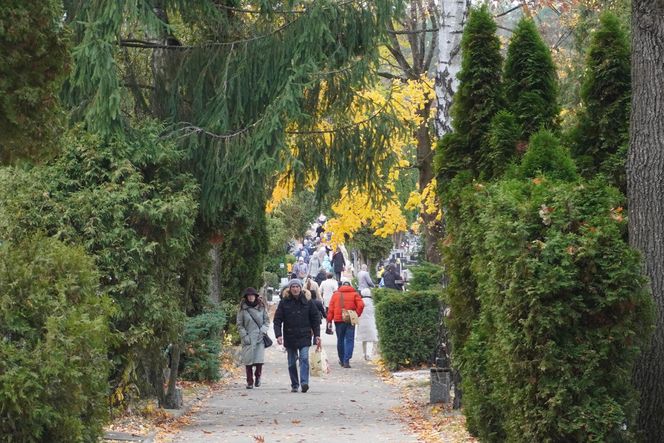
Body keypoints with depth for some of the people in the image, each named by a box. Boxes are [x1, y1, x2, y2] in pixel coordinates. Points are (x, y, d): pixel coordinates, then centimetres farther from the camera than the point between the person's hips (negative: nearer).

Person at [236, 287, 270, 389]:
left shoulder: (261, 307, 8)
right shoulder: (243, 309, 4)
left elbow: (267, 321, 12)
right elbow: (239, 324, 5)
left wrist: (262, 331, -3)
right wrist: (244, 335, -5)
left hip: (259, 338, 0)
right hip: (248, 338, 0)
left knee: (259, 359, -12)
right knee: (248, 360, -5)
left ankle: (257, 376, 14)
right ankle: (250, 382, 7)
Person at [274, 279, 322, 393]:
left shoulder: (307, 302, 2)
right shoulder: (284, 302, 0)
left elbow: (315, 318, 7)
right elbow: (277, 320, -2)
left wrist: (317, 335, 2)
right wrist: (278, 335, -14)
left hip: (304, 336, -1)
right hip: (289, 337, 1)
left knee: (304, 358, -15)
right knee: (292, 362, 8)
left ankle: (304, 382, -21)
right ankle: (294, 385, 16)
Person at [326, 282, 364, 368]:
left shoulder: (336, 294, 6)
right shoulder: (354, 294, 2)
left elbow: (331, 308, 3)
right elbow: (361, 305, -10)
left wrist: (329, 320, 7)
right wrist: (357, 315, 1)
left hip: (338, 320, 2)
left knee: (340, 340, 14)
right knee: (349, 340, 0)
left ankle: (342, 360, 22)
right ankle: (346, 361, -11)